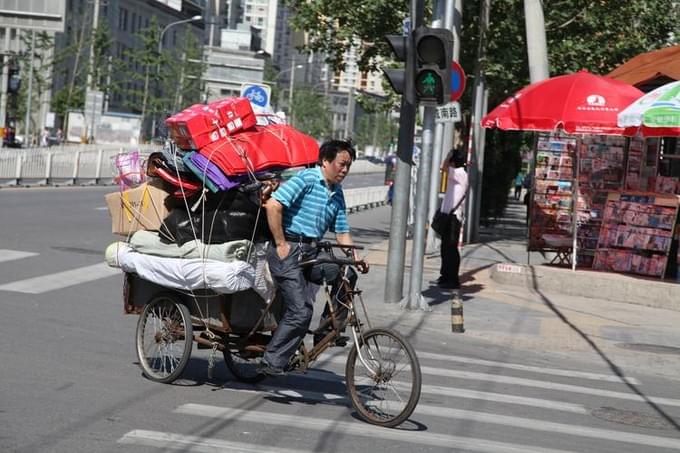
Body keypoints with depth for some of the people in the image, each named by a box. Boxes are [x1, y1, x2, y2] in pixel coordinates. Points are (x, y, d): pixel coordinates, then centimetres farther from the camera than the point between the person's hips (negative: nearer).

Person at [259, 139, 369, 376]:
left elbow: (342, 231, 18)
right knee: (300, 310, -14)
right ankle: (271, 362, -4)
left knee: (346, 275, -12)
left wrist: (356, 258, 1)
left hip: (311, 252, 8)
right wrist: (280, 244, -16)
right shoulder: (306, 179, -10)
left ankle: (327, 331, 2)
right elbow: (273, 205, -19)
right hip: (287, 251, -8)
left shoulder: (337, 194, 16)